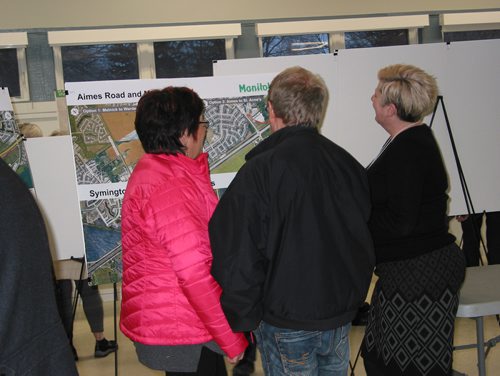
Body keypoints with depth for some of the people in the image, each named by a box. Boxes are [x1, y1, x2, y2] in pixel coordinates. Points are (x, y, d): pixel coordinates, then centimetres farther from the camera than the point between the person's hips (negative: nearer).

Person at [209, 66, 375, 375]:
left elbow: (240, 258, -18)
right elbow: (367, 239, 9)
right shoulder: (348, 164, -1)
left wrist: (242, 321, -5)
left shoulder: (259, 171, -19)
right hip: (342, 315, 5)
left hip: (287, 322, -5)